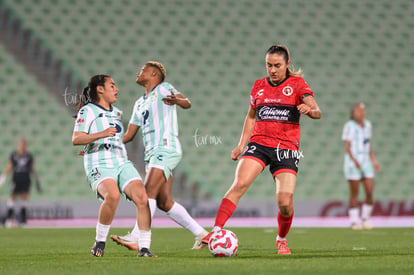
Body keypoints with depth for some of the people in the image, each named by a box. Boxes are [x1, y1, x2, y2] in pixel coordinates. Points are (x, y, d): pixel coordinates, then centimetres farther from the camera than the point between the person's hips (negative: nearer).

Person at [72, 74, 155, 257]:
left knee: (142, 197, -18)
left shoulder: (117, 113, 24)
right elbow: (76, 139, -14)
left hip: (122, 164, 7)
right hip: (99, 166, -7)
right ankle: (99, 243, -17)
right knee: (113, 195, -35)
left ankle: (144, 248, -13)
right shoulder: (88, 111, 0)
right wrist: (101, 134, -26)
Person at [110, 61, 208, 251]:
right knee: (164, 203, 2)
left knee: (149, 192, -18)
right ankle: (200, 233, 8)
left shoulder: (163, 88, 3)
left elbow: (187, 103, -13)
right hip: (152, 154, 8)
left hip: (166, 148, -8)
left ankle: (135, 238, -26)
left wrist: (176, 100, -37)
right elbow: (128, 135, 26)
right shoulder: (140, 104, 25)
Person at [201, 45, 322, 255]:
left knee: (285, 202, -12)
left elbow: (317, 112, -7)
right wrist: (241, 145, 16)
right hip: (258, 144, 2)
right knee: (239, 184, -23)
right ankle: (216, 232, -26)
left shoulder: (297, 84, 2)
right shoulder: (259, 86, 12)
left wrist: (310, 110, -31)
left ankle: (281, 239, 18)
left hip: (286, 149, -2)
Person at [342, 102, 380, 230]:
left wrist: (374, 161, 12)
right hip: (352, 163, -5)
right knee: (354, 193, -2)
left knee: (370, 192, -3)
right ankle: (354, 221, 7)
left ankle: (366, 219, 13)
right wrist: (354, 160, -25)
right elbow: (346, 146, -11)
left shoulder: (367, 125, 11)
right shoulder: (349, 126, -8)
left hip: (366, 163, 5)